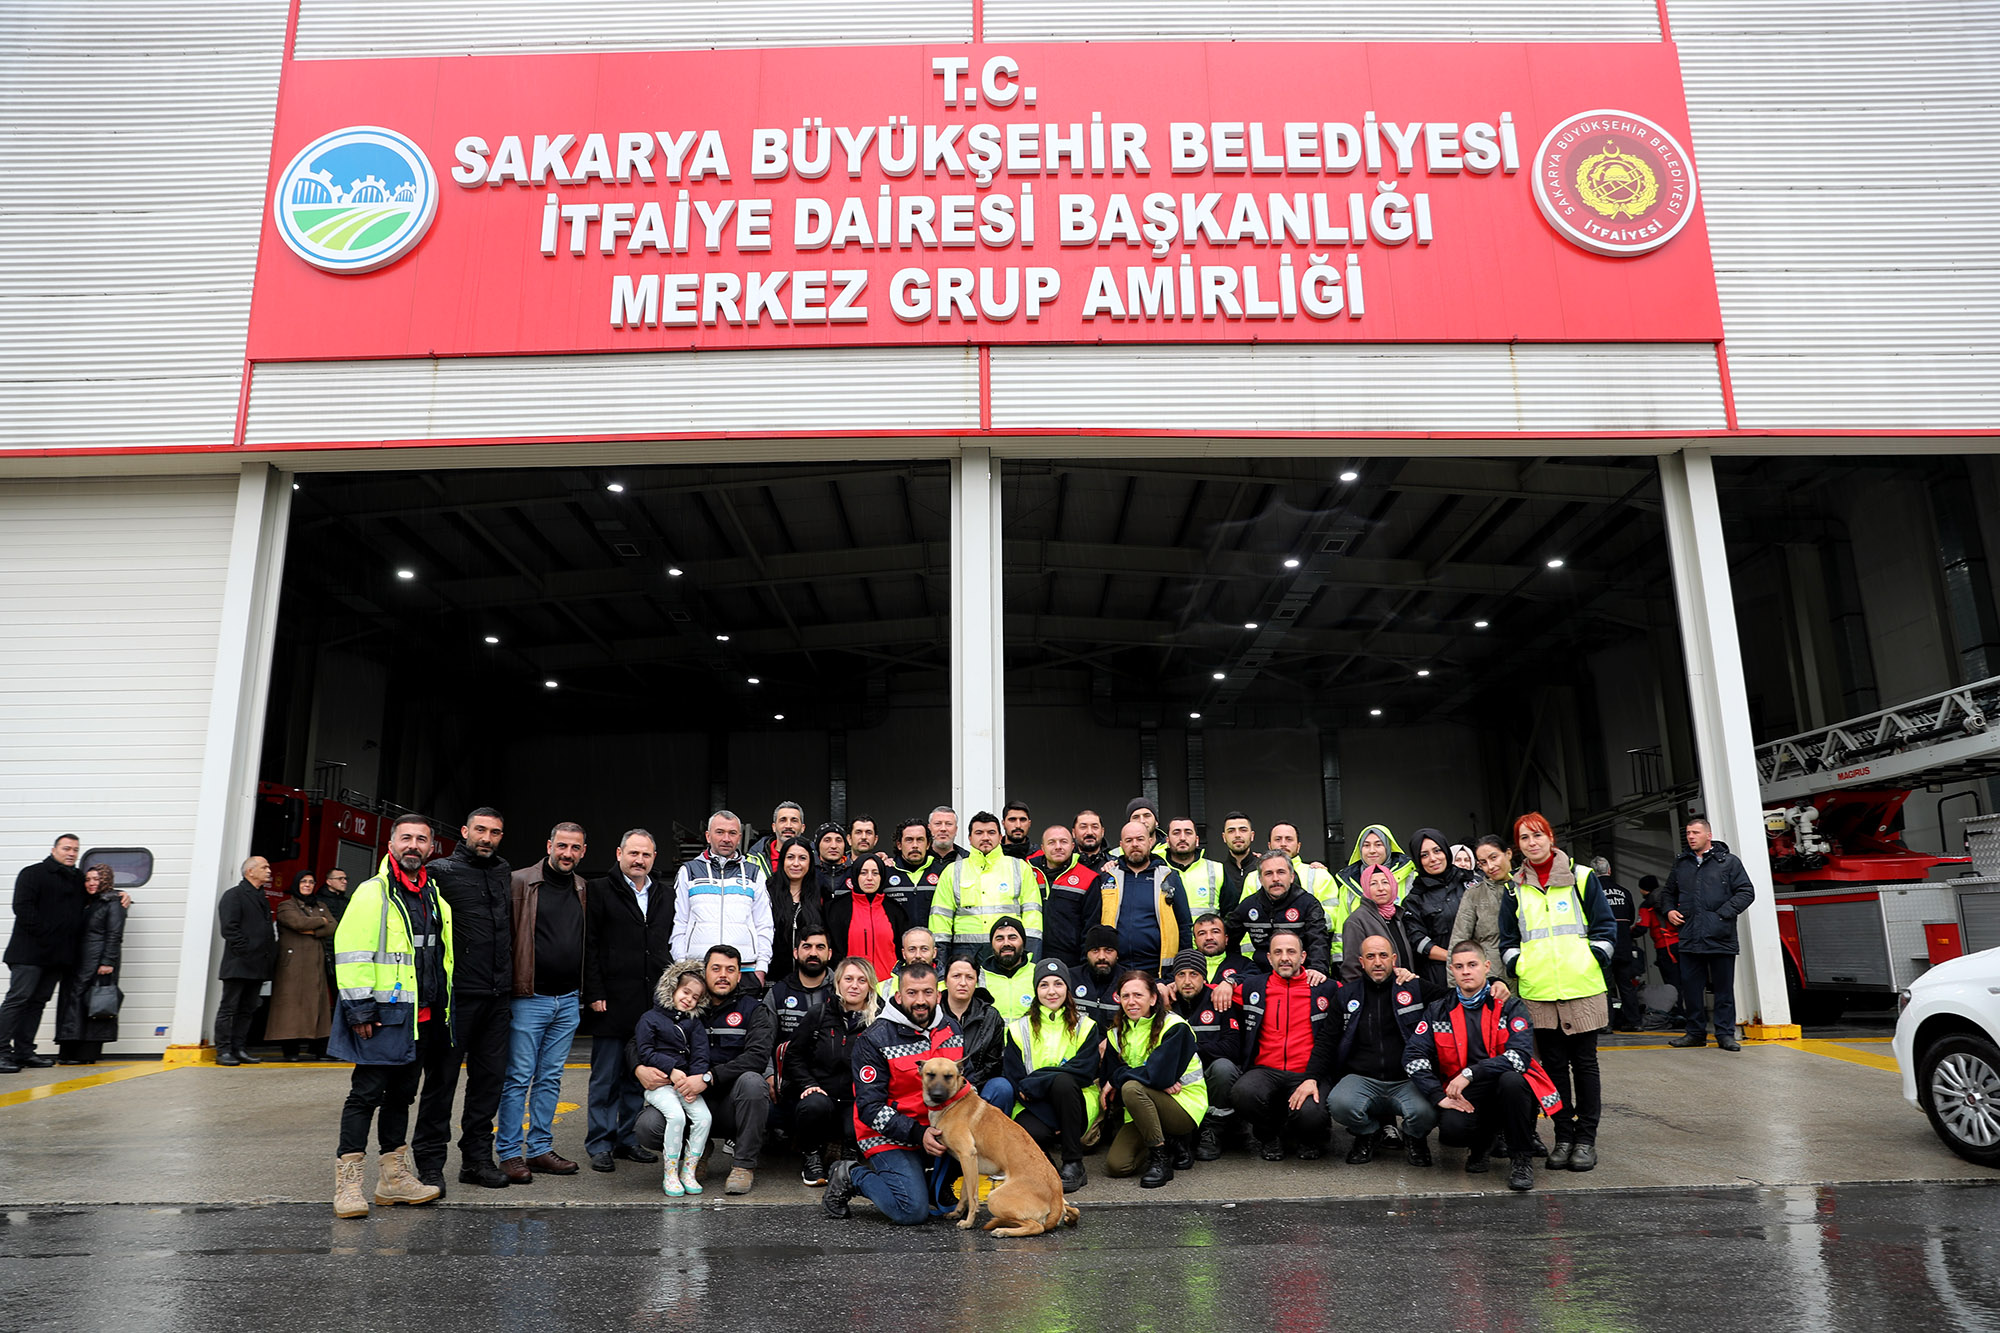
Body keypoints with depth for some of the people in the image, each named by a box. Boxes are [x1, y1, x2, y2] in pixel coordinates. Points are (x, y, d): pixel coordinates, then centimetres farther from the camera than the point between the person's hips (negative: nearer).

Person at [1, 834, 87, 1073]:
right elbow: (23, 907, -12)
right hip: (30, 952, -7)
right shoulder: (32, 874, -2)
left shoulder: (79, 879, 17)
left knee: (38, 1002, 9)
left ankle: (24, 1052, 13)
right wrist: (42, 933, -18)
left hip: (59, 955, 7)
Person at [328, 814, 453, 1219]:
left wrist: (444, 1009, 19)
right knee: (367, 1092, -3)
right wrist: (359, 1008, -16)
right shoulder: (372, 893, -6)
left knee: (402, 1094, 14)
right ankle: (348, 1182, 5)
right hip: (382, 1016, -7)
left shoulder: (436, 898, 15)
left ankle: (393, 1177, 22)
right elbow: (351, 954, -12)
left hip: (425, 1018, 7)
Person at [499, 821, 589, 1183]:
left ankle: (540, 1149, 20)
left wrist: (588, 992, 14)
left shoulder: (584, 890, 11)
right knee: (518, 1078, 0)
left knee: (550, 1078, 12)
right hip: (529, 999, -5)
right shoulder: (519, 883, -6)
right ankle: (510, 1153, 9)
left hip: (568, 1002, 5)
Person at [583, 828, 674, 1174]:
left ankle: (628, 1139, 23)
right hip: (611, 1003, -4)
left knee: (639, 1077, 12)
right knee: (606, 1077, 4)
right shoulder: (598, 891, -1)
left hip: (652, 1003, 5)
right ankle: (600, 1145, 14)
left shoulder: (665, 897, 14)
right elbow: (588, 947, -6)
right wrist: (595, 994, -11)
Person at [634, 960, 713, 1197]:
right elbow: (645, 1051, -3)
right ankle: (669, 1174, -13)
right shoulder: (650, 1018, 4)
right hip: (659, 1084, -4)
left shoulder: (694, 1023, 16)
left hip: (686, 1082, 4)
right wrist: (672, 1070, -12)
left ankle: (688, 1171, -6)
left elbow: (700, 1054, 6)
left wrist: (697, 1079, -12)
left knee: (703, 1116, -19)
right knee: (677, 1116, -28)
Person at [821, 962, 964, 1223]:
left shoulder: (950, 1030, 4)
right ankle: (852, 1176, 6)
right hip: (889, 1135, -6)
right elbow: (870, 1108, -16)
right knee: (913, 1211, -22)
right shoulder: (874, 1040, -13)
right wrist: (918, 1134, -26)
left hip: (938, 1126, 6)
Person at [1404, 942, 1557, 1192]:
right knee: (1451, 1128, -30)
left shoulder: (1510, 1007, -2)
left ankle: (1523, 1159, -12)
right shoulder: (1439, 1011, 6)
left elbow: (1521, 1056, -17)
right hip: (1463, 1098, 2)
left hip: (1508, 1093, -1)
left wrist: (1471, 1073, -25)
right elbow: (1413, 1056, -1)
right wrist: (1440, 1096, -15)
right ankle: (1485, 1141, 10)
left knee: (1511, 1079, -35)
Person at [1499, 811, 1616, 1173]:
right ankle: (1563, 1137, 13)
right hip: (1537, 993, 2)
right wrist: (1517, 967, 3)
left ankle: (1586, 1139, 12)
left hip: (1582, 988, -2)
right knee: (1553, 1065, 5)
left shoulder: (1581, 877, 4)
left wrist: (1591, 963, -3)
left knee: (1584, 1062, 3)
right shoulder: (1515, 888, 10)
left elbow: (1605, 926, 6)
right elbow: (1508, 938, 16)